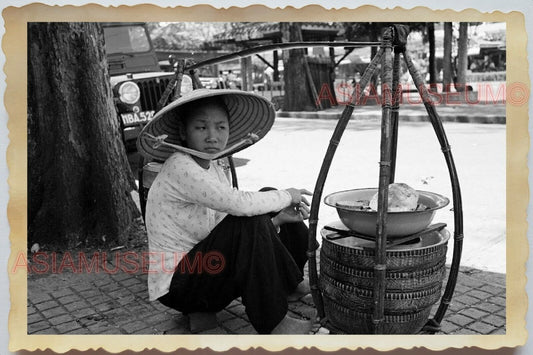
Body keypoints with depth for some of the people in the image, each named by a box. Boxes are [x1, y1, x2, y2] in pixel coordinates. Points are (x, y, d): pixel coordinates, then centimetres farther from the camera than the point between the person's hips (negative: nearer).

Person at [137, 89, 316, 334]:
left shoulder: (215, 169, 4)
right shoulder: (179, 167, -23)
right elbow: (239, 204, -32)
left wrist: (278, 218, -14)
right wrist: (286, 196, -16)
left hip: (202, 265, 9)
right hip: (176, 284, -8)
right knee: (248, 223, -29)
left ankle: (289, 285, 18)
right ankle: (273, 324, -14)